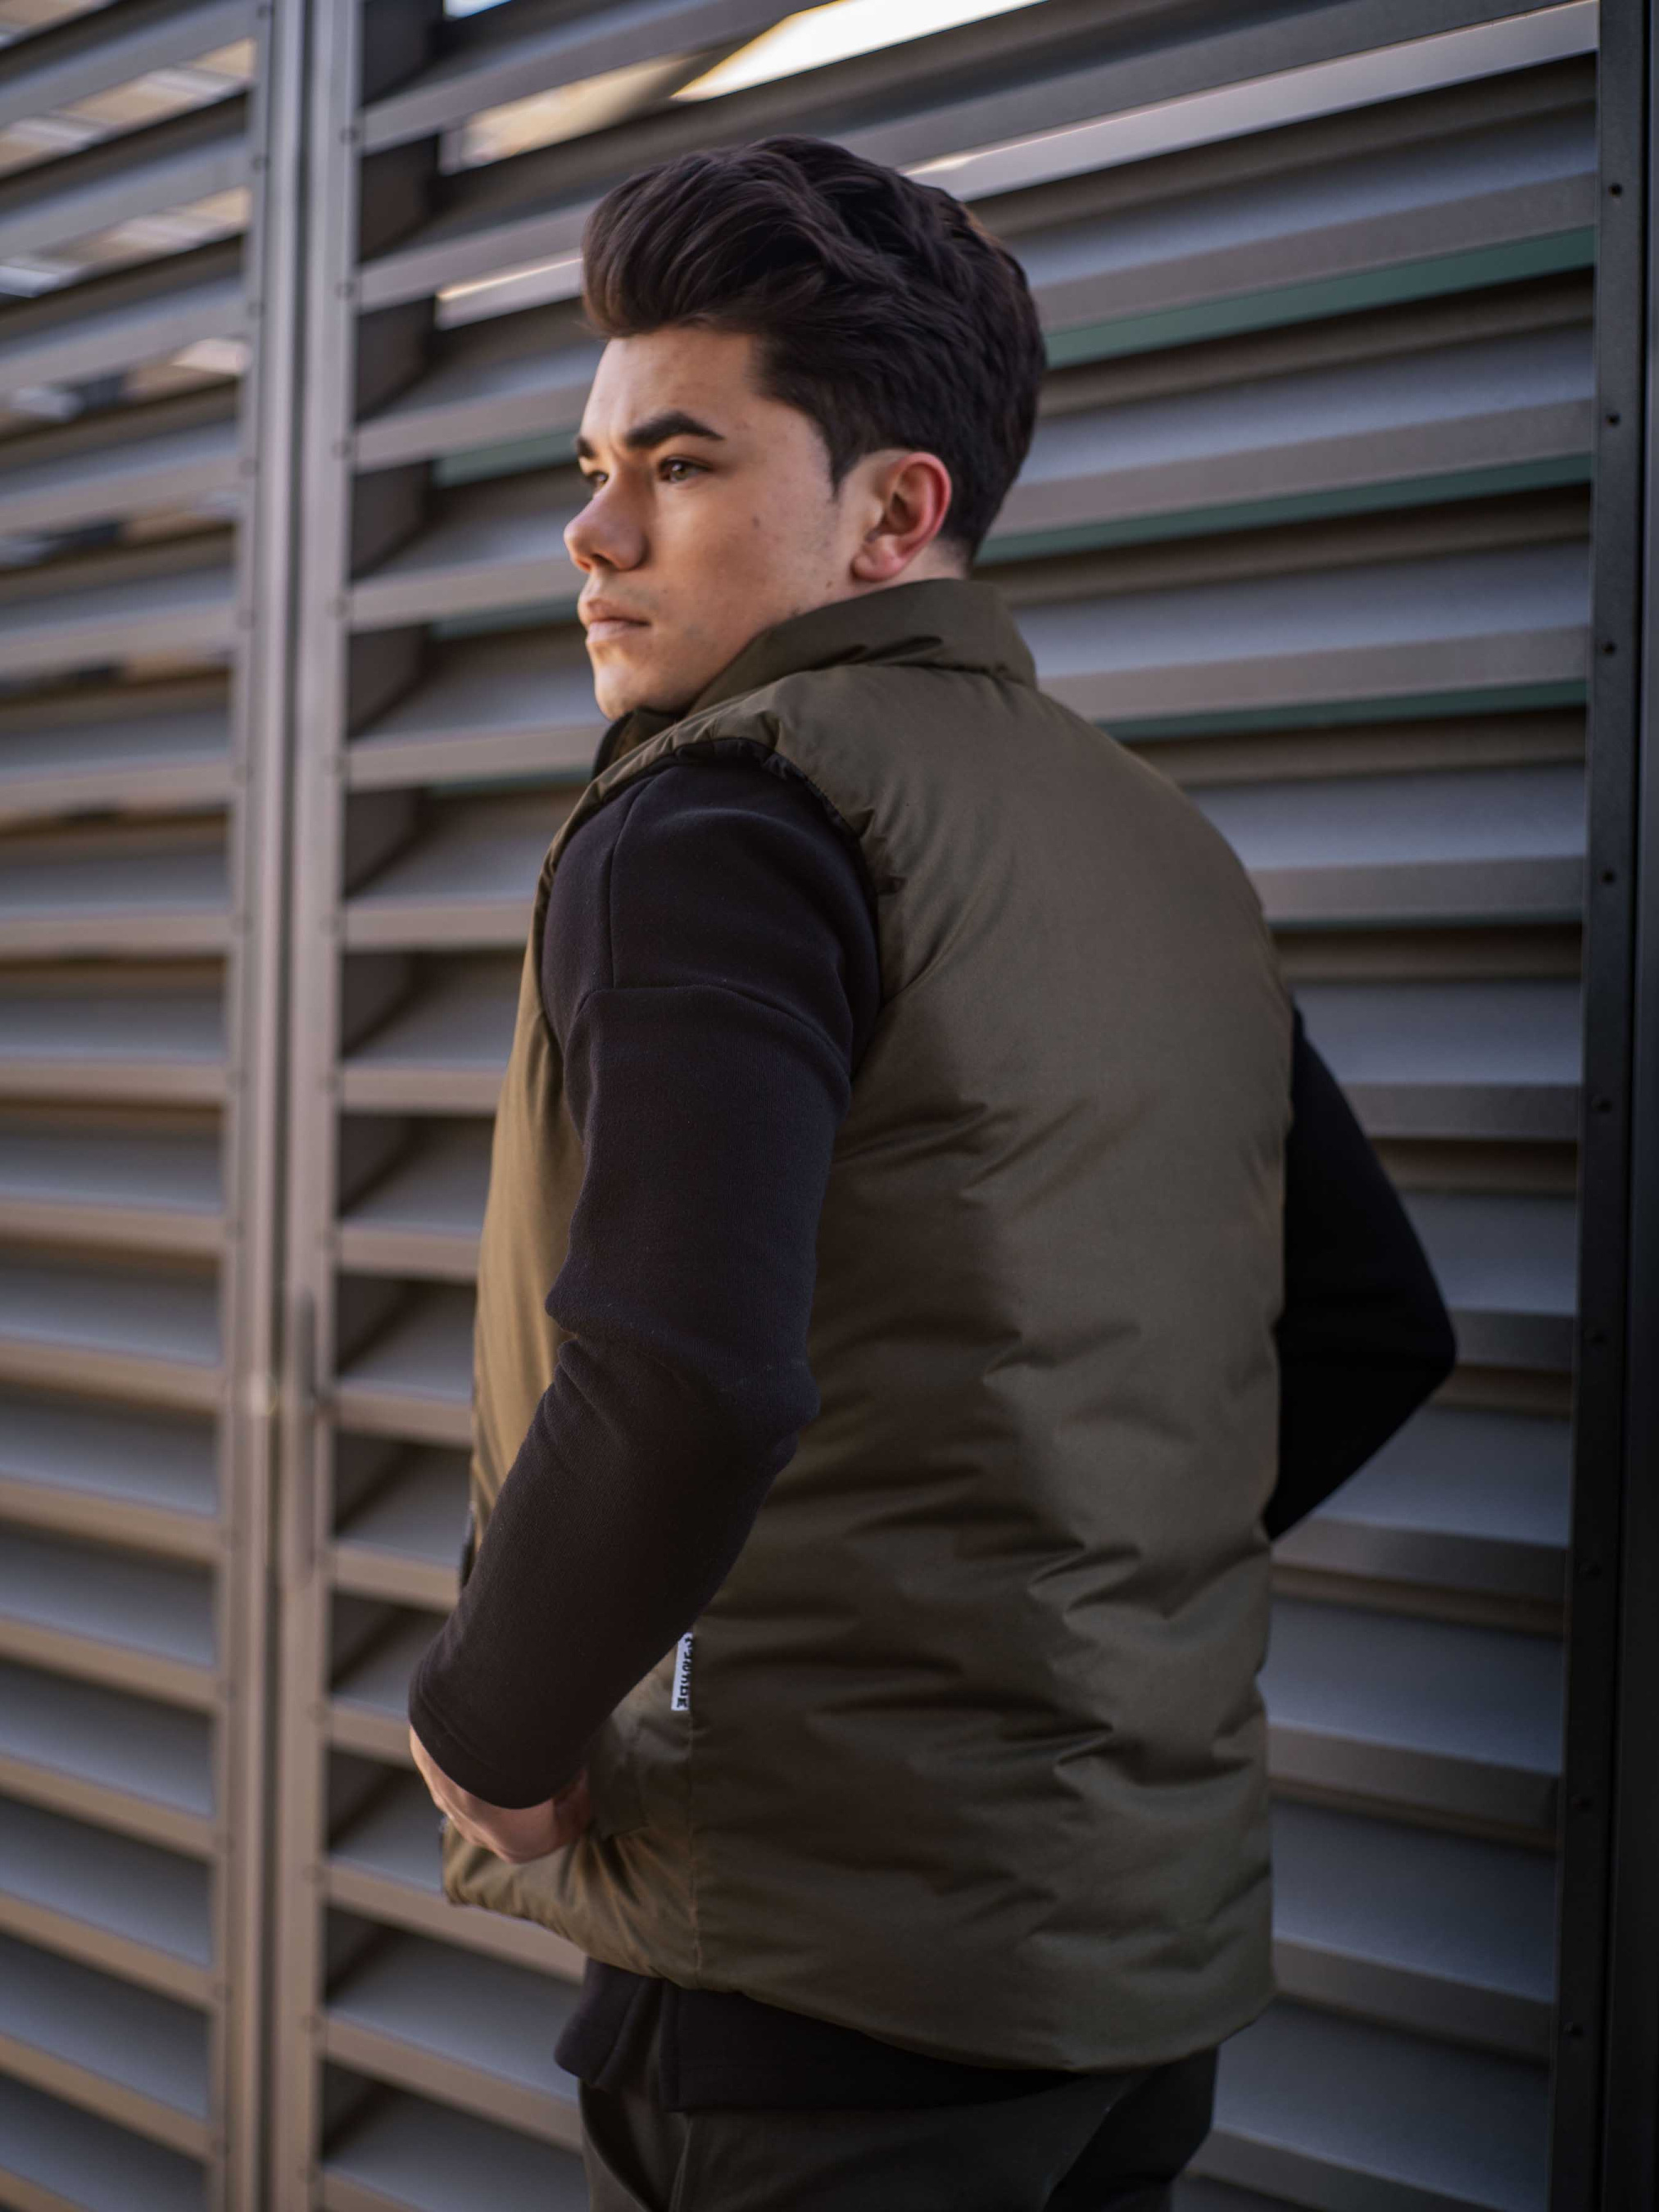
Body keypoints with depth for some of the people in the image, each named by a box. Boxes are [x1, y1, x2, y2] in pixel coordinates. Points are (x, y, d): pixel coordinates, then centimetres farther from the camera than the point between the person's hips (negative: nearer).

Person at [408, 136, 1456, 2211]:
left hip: (828, 1979, -8)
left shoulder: (718, 813, -15)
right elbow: (1375, 1330, 18)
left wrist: (488, 1730, -13)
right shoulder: (1170, 850, 10)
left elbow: (678, 1394, -30)